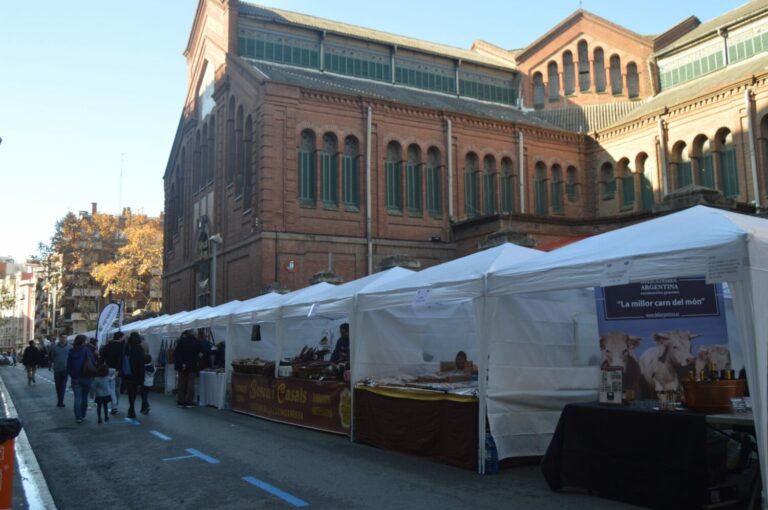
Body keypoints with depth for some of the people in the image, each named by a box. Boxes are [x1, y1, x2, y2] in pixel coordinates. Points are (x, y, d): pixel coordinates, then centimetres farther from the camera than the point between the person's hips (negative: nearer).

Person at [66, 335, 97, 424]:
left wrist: (71, 375, 15)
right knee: (84, 397, 12)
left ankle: (78, 417, -1)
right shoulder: (87, 350, -9)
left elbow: (68, 366, 5)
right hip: (86, 377, -2)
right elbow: (93, 363, -10)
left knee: (77, 398, 3)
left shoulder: (71, 352, 0)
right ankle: (83, 415, 17)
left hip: (75, 378, 2)